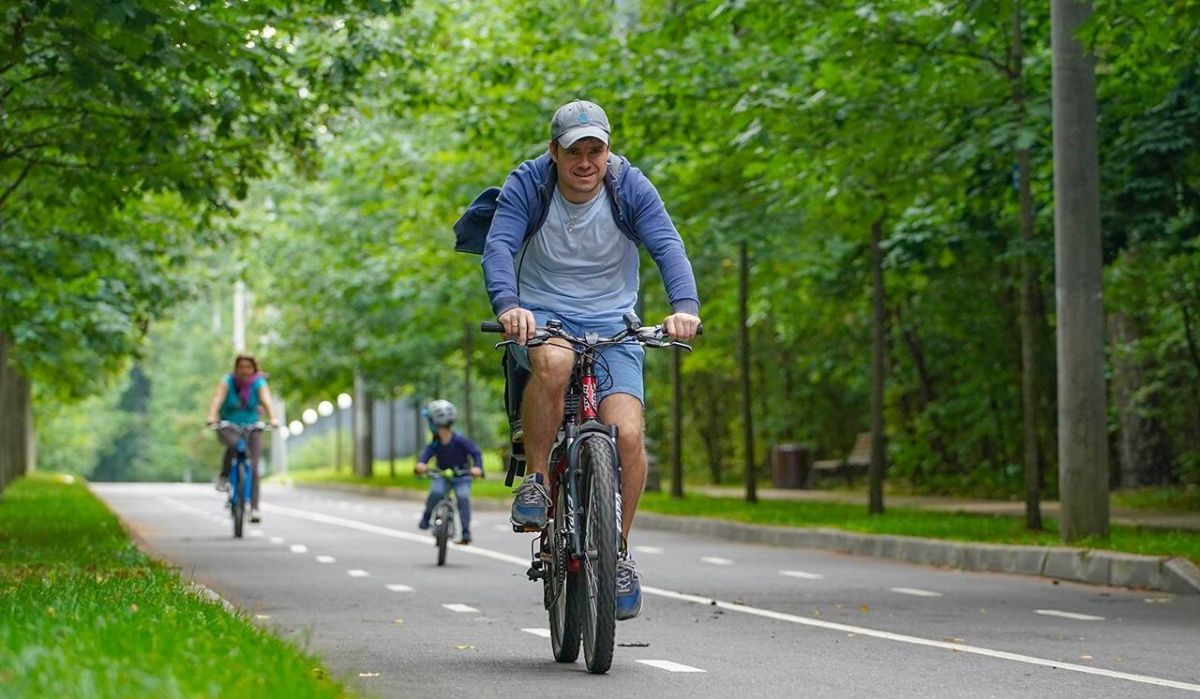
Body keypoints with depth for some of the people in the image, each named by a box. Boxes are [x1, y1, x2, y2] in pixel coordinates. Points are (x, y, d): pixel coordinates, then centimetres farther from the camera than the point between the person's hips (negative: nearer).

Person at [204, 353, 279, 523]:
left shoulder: (259, 384, -6)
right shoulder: (227, 382, -8)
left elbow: (266, 401, -22)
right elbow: (218, 399, -23)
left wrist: (272, 419, -41)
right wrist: (211, 416, -43)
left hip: (252, 427, 1)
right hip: (228, 426, -1)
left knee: (253, 466, -13)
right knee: (233, 444, -37)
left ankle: (254, 508, -11)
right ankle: (224, 476, -15)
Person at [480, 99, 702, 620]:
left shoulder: (631, 188, -6)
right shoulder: (526, 186, -9)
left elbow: (668, 247, -17)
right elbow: (498, 248, -21)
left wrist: (685, 306, -37)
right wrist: (507, 305, -42)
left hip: (611, 324, 1)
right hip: (541, 318, -1)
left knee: (628, 434, -19)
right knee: (553, 361, -39)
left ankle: (619, 552, 1)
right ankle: (534, 481, -20)